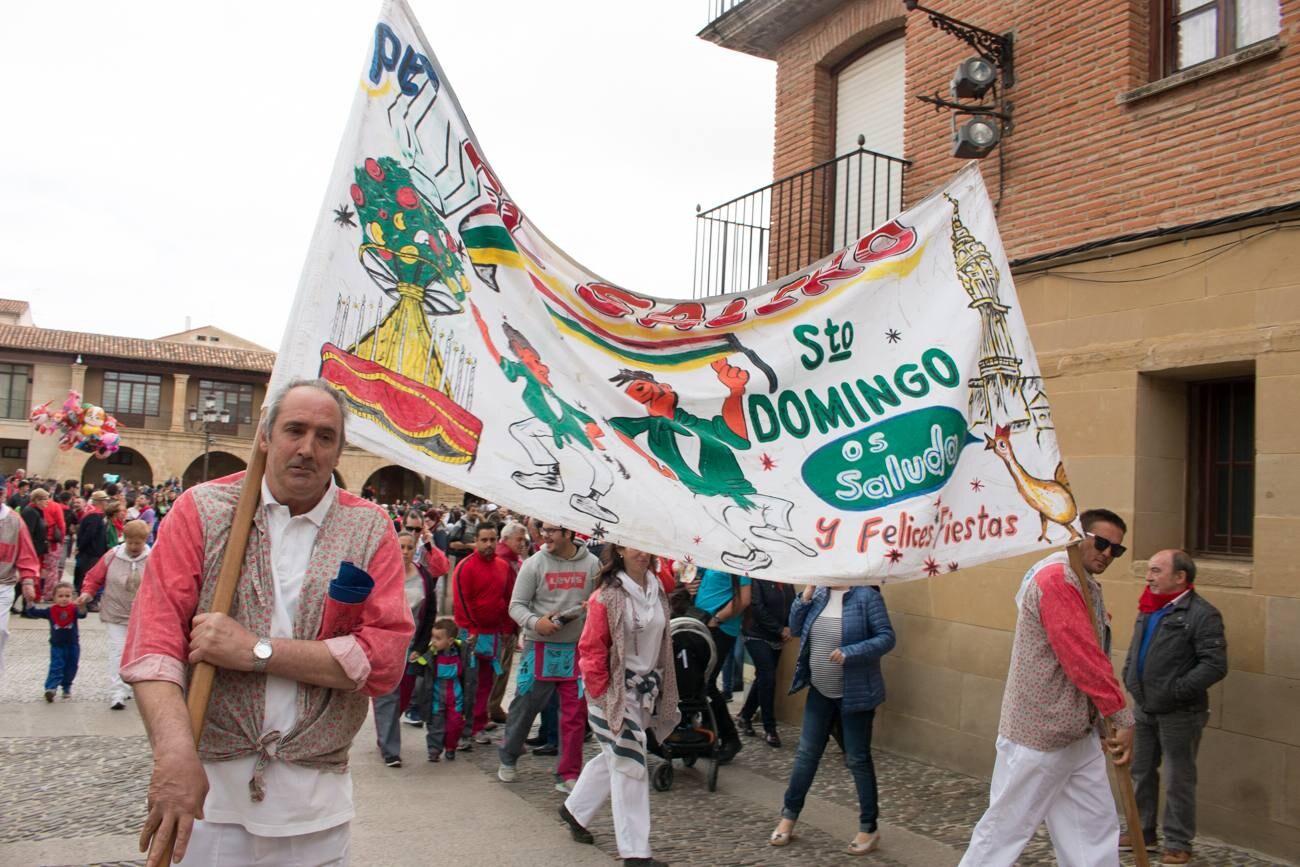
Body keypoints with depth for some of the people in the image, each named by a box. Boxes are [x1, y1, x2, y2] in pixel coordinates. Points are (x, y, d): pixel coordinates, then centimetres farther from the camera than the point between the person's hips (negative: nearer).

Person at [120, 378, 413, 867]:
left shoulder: (370, 530, -1)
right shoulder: (202, 509, -1)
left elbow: (385, 660, -11)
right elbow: (153, 641, -11)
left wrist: (255, 651, -17)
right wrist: (175, 752, -26)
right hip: (207, 783, 0)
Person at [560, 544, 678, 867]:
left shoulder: (657, 591, 6)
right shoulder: (607, 595, -15)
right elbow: (591, 649, -14)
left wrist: (663, 689, 14)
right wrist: (601, 693, -15)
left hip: (647, 689, 7)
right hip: (616, 691, -7)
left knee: (616, 756, 18)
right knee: (630, 765, -3)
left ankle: (574, 809, 40)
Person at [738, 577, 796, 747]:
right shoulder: (758, 580, -13)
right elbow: (757, 608, -19)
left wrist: (790, 628, -10)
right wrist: (780, 630, -17)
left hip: (777, 639, 6)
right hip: (758, 636, -6)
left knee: (763, 678, 12)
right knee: (768, 679, -11)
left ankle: (745, 716, 29)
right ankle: (769, 729, -2)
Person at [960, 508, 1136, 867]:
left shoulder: (1084, 583, 14)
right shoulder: (1056, 579, -19)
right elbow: (1083, 659, -23)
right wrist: (1122, 717, -17)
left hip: (1077, 735, 10)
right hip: (1038, 735, -10)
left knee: (1097, 829, 13)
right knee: (1005, 830, 2)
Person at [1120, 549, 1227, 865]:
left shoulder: (1202, 614, -16)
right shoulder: (1149, 609, 8)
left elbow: (1215, 666, -21)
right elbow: (1135, 649, 20)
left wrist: (1176, 691, -23)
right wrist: (1129, 678, 6)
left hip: (1179, 714, -7)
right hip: (1144, 709, 7)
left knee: (1178, 780, 6)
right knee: (1141, 772, 17)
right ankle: (1142, 831, 32)